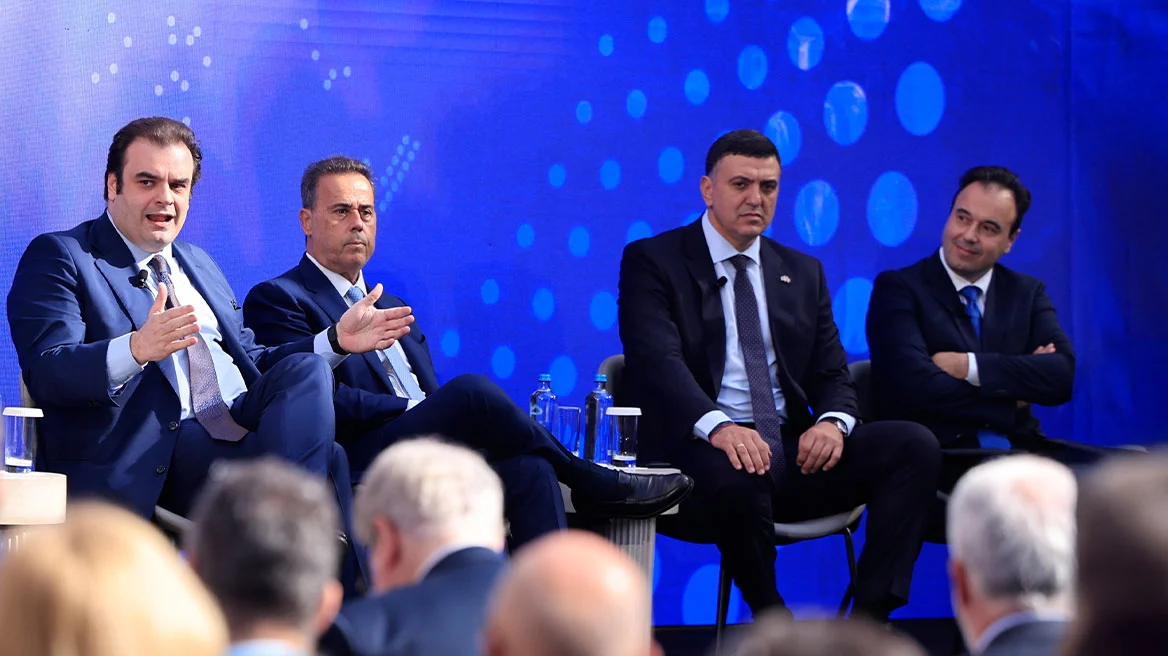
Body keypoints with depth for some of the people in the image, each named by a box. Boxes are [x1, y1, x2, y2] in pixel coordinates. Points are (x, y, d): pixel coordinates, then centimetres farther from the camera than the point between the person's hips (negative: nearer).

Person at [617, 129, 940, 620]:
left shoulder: (802, 272, 22)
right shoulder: (652, 262, 4)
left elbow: (832, 374, 16)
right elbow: (658, 361, -12)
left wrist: (832, 421, -11)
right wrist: (718, 426, -32)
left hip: (793, 451, 6)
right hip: (703, 449, -5)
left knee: (914, 445, -18)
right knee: (737, 476, -41)